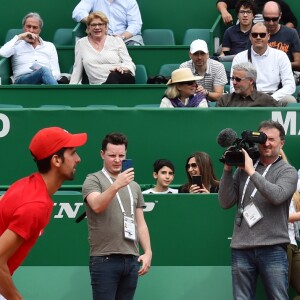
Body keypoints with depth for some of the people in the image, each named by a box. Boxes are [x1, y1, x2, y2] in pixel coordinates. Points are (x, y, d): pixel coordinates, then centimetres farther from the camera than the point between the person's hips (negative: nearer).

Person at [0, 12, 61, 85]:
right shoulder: (17, 44, 21)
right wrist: (19, 37, 4)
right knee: (44, 70, -37)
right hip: (22, 81, -2)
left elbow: (56, 73, 15)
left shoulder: (49, 46, 25)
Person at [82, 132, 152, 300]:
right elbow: (96, 206, -19)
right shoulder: (94, 180, 1)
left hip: (131, 260, 5)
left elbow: (141, 223, 18)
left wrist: (148, 252, 6)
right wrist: (116, 185, -32)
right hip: (104, 259, -5)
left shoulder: (134, 186, 17)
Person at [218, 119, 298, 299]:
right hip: (241, 250, 3)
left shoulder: (287, 171, 4)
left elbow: (277, 196, -16)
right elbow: (226, 203, 6)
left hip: (272, 249, -3)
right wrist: (228, 170, -2)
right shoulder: (243, 169, 12)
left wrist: (251, 171, -12)